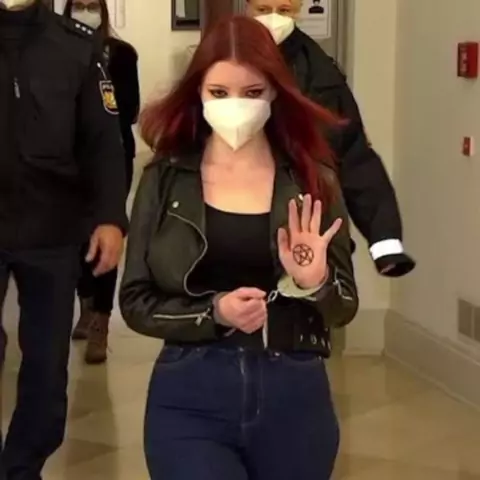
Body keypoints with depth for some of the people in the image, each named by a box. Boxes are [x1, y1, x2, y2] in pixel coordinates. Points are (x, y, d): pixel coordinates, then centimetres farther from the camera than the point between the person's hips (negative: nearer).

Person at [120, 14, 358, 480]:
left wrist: (315, 283, -18)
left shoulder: (312, 179, -1)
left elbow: (344, 308, 3)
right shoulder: (164, 179, -2)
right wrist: (214, 313, -16)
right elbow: (135, 302, -1)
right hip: (190, 398, -1)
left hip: (293, 395, 2)